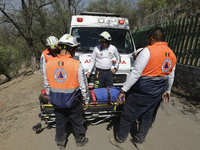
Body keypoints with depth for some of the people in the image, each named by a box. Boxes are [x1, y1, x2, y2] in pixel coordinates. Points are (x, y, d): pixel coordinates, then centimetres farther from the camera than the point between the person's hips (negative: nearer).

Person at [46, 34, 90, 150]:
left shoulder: (49, 63, -7)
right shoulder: (77, 64, -21)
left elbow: (48, 82, 3)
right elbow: (83, 86, -15)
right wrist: (86, 100, 0)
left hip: (56, 101, 4)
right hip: (72, 101, -4)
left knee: (60, 122, 24)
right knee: (77, 122, 20)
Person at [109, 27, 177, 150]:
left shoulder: (148, 51, -18)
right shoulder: (172, 55, 7)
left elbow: (136, 73, -22)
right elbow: (171, 76, 15)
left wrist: (124, 90, -18)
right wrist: (167, 91, 28)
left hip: (142, 93, -7)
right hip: (158, 94, 8)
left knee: (128, 116, 10)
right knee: (148, 117, 22)